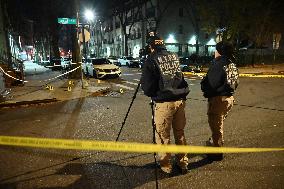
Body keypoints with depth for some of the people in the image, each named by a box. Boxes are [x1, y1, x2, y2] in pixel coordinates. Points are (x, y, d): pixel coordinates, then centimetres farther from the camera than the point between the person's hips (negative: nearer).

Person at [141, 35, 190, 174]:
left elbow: (147, 88, -7)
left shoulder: (151, 60, -7)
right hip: (180, 100, 6)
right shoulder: (175, 57, 9)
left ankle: (166, 165, 23)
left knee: (163, 136, 10)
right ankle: (183, 163, 30)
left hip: (164, 103, -5)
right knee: (180, 133, 18)